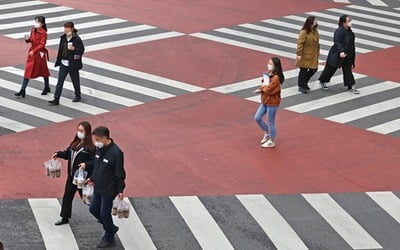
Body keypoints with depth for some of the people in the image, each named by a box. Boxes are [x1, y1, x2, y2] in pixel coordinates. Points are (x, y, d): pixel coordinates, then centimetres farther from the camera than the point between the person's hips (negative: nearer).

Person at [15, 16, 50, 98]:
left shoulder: (43, 33, -15)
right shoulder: (33, 30, 5)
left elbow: (42, 44, -20)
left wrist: (34, 51, -27)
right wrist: (27, 39, -8)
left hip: (40, 54, -6)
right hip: (32, 52, 6)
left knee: (43, 71, 11)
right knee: (28, 71, 1)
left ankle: (47, 88, 30)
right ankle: (23, 90, -1)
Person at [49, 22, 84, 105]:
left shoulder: (77, 39, -13)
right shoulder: (63, 38, 5)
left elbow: (82, 50, -11)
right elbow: (60, 49, 13)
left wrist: (74, 49, -28)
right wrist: (58, 61, 13)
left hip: (72, 64, -5)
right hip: (63, 63, 5)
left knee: (75, 80, 11)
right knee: (60, 81, 0)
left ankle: (78, 96, 32)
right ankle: (56, 99, -1)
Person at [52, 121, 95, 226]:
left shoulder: (91, 147, -17)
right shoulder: (75, 143, 6)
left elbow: (94, 162, -20)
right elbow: (67, 153, 15)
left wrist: (86, 164, -36)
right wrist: (58, 154, 0)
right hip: (71, 176, 7)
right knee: (67, 196, 13)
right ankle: (65, 218, 26)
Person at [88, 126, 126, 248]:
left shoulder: (115, 153, -24)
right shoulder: (99, 149, -1)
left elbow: (119, 174, -19)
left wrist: (120, 190, -15)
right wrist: (92, 178, 19)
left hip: (108, 190, -8)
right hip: (98, 188, 8)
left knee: (105, 214, 2)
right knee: (93, 209, 17)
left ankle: (109, 239, 21)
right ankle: (111, 228, 36)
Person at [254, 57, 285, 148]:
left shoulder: (275, 78, -24)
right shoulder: (268, 74, 6)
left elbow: (269, 90, -27)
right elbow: (264, 85, 13)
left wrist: (262, 88, -8)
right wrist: (262, 89, -10)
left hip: (272, 103, -9)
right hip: (265, 101, 9)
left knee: (271, 122, 3)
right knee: (257, 118, 12)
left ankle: (272, 141, 18)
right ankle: (267, 133, 32)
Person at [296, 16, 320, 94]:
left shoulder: (315, 31, 4)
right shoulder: (304, 32, -20)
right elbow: (300, 43, -20)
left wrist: (318, 51, 18)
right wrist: (299, 54, -22)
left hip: (313, 55, 8)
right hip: (305, 55, -8)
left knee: (313, 69, 10)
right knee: (303, 70, 3)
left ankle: (304, 82, 31)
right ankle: (301, 86, 17)